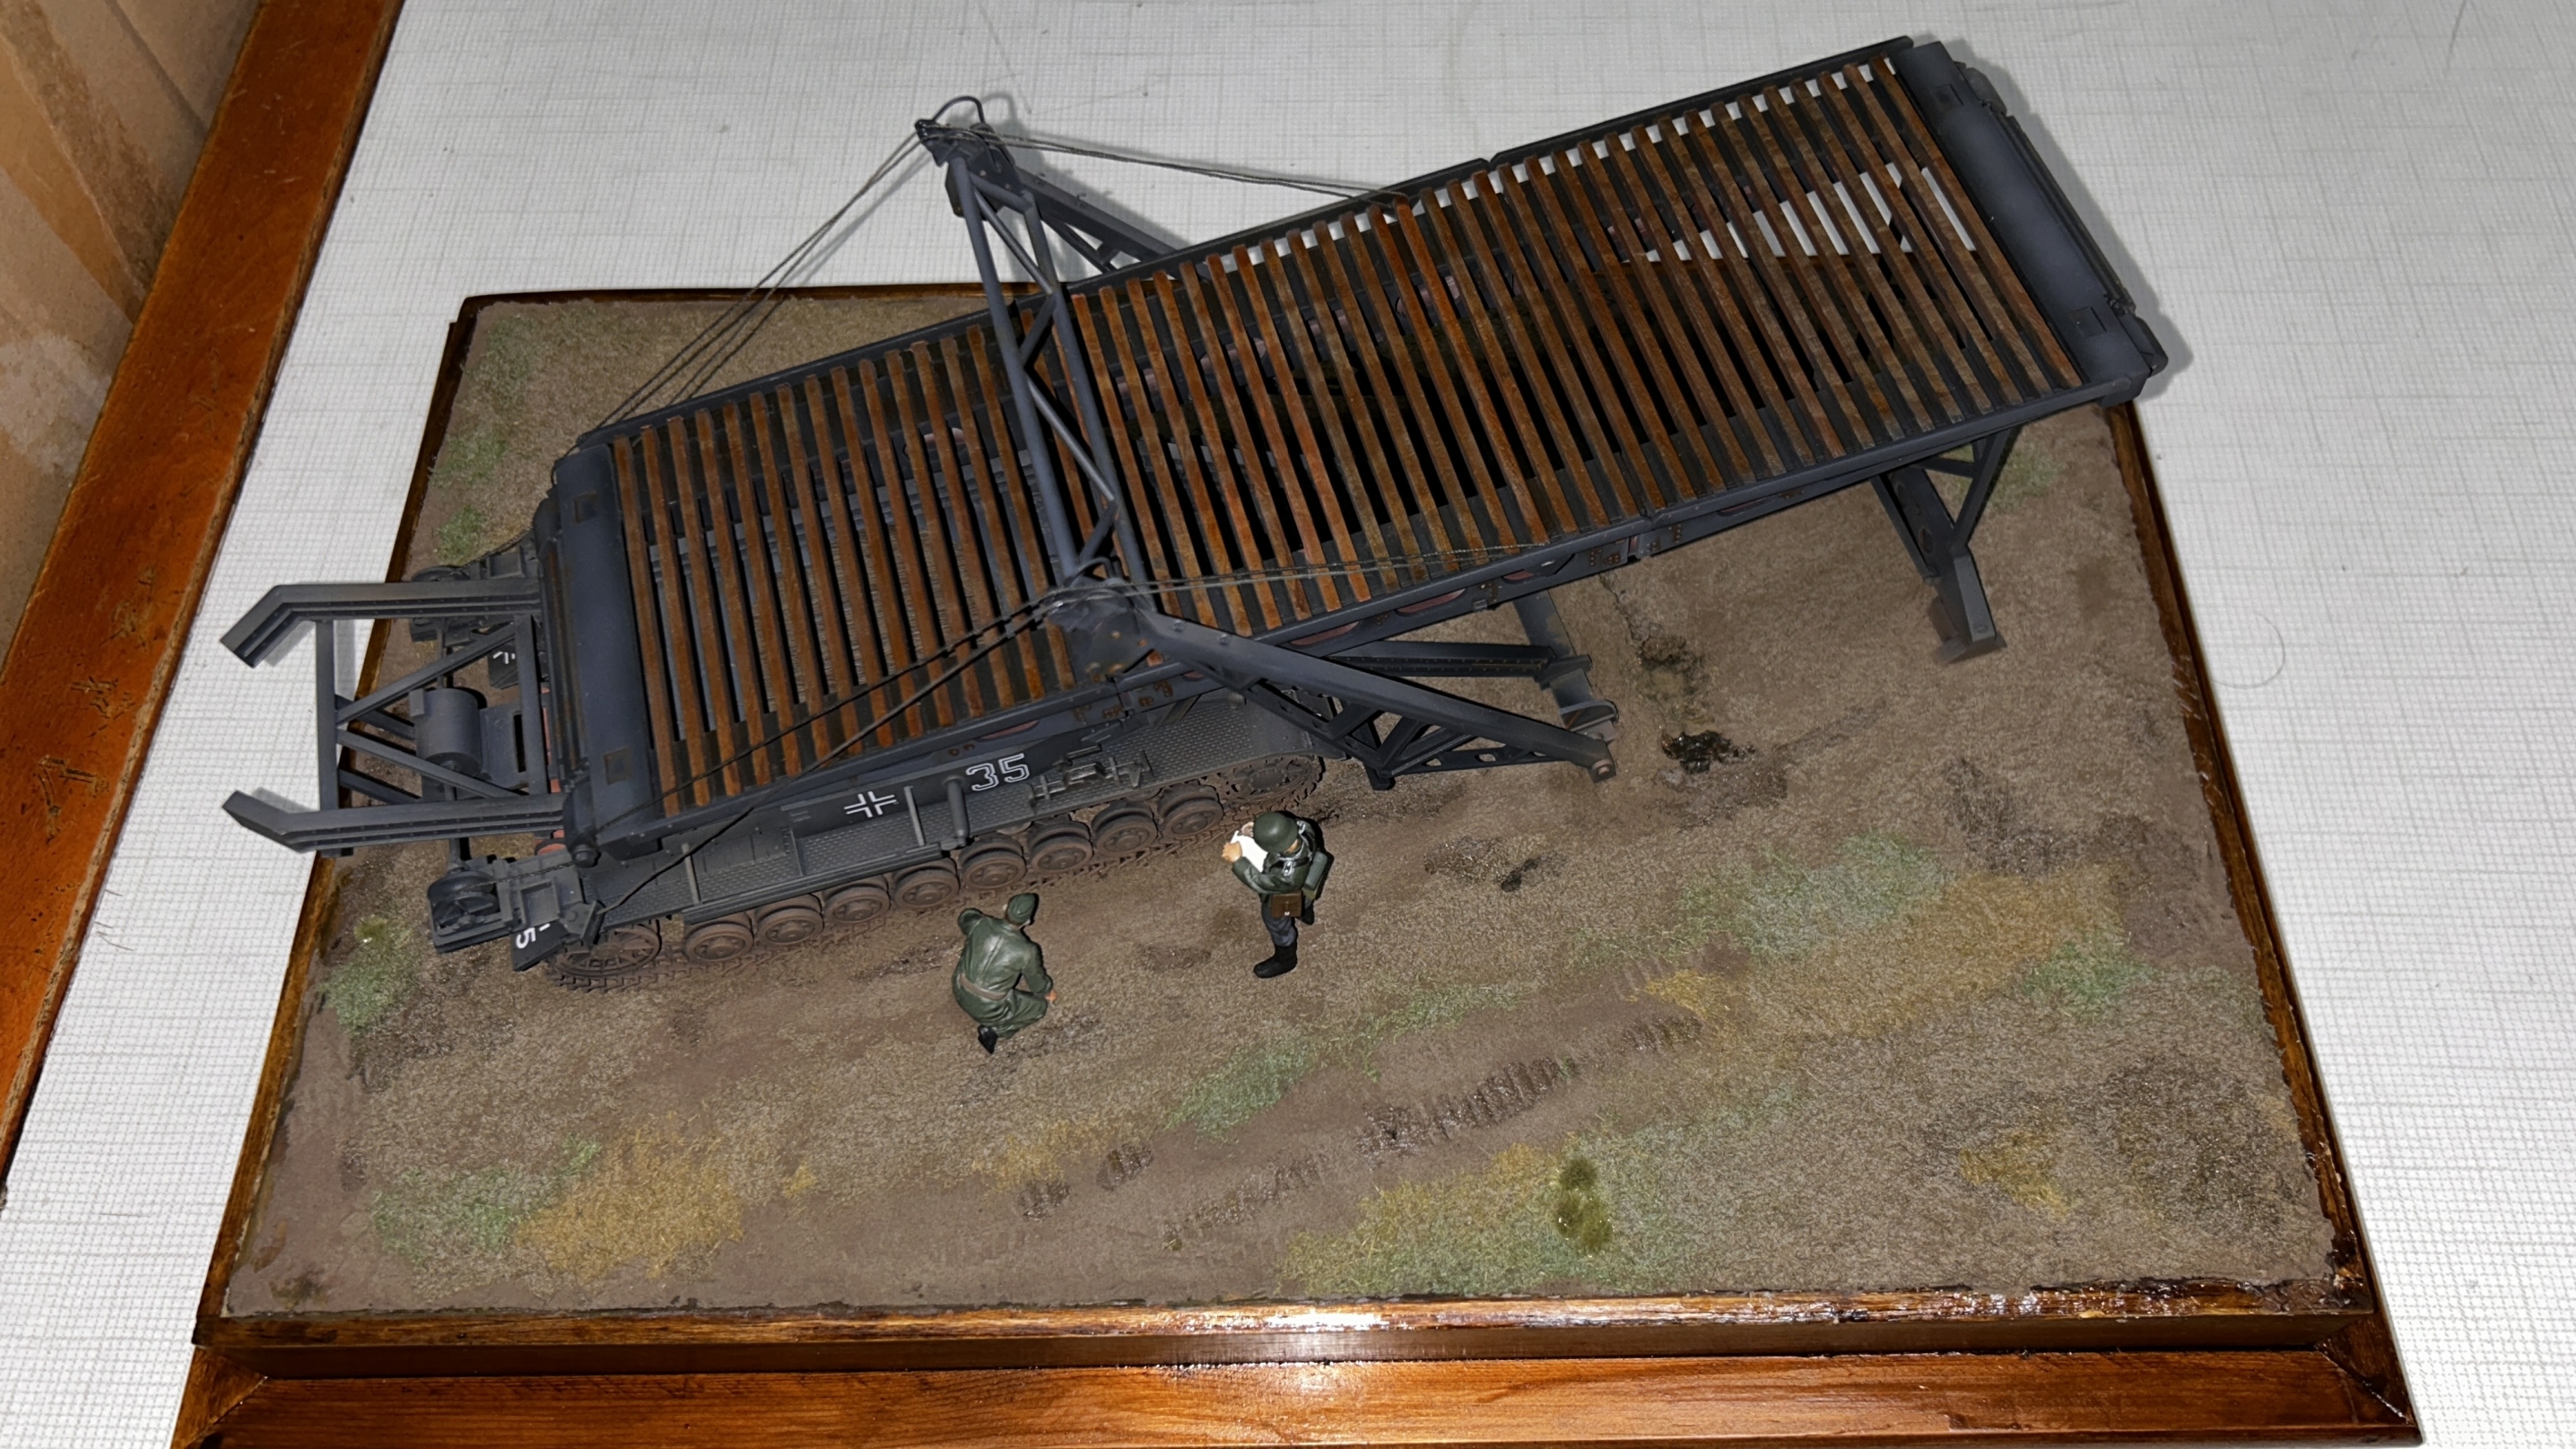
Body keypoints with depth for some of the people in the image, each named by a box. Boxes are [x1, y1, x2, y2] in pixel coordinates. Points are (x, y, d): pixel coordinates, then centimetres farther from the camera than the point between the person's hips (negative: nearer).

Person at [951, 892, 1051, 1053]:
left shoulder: (979, 924, -16)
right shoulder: (1026, 952, -23)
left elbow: (965, 916, 12)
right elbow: (1037, 984, -3)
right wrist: (1049, 990, 20)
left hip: (961, 995, 4)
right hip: (989, 1009, -4)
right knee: (1039, 1006, 18)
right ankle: (993, 1030, 5)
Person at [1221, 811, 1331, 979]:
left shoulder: (1287, 877, -51)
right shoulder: (1301, 827, -37)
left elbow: (1260, 883, -32)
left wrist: (1237, 860, -34)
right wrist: (1255, 830, -26)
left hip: (1282, 899, -5)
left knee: (1278, 926, 28)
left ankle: (1284, 961, 58)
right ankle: (1305, 914, 74)